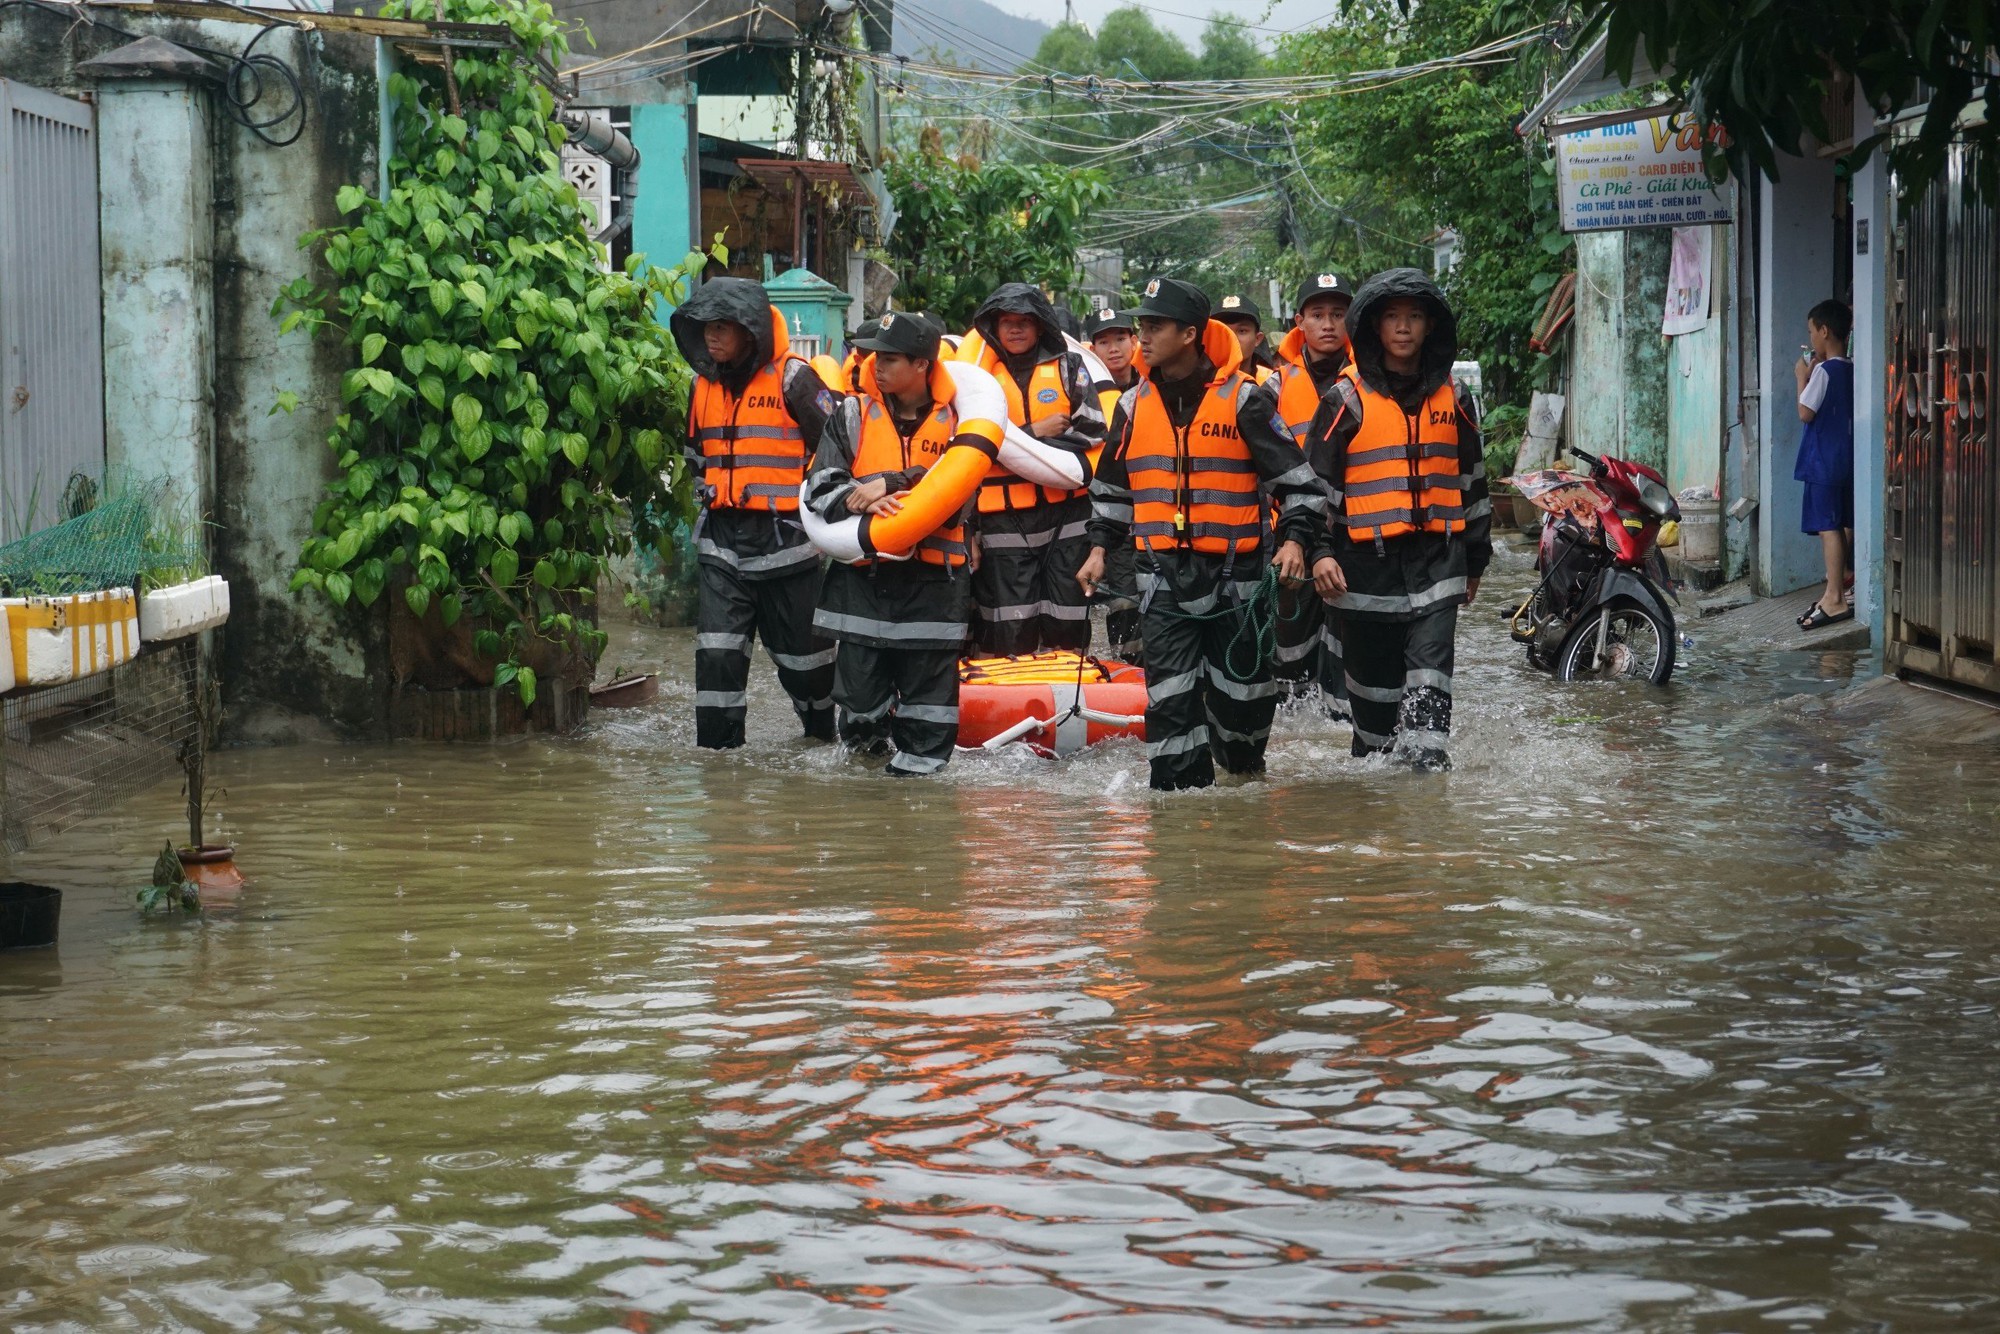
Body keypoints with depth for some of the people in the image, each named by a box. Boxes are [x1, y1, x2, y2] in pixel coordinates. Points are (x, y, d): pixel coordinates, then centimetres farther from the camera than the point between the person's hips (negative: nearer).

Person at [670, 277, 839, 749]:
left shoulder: (791, 378, -9)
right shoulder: (704, 385, 12)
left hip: (784, 537, -5)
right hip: (722, 538, 5)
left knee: (800, 644, 7)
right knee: (717, 645, -6)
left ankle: (823, 725, 27)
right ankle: (717, 743, -3)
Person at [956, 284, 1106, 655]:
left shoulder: (1069, 368, 8)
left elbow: (1092, 433, -3)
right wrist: (1034, 432, -9)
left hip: (1066, 514, 0)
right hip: (1003, 519, 0)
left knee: (1067, 631, 0)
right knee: (1009, 635, -3)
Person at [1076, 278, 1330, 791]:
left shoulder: (1242, 398, -6)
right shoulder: (1134, 405, 8)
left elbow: (1293, 475, -4)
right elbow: (1111, 485, 20)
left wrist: (1294, 539, -15)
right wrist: (1099, 547, 12)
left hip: (1234, 569, -3)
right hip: (1162, 572, 3)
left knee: (1242, 684, 6)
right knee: (1170, 691, -6)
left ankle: (1243, 768, 29)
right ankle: (1181, 786, -1)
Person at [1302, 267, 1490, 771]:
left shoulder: (1451, 398, 10)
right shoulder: (1347, 399, 0)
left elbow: (1473, 479, 19)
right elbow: (1314, 479, -1)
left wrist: (1475, 557, 20)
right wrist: (1319, 552, -9)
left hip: (1437, 558, 2)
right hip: (1366, 561, -2)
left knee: (1431, 660, -13)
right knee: (1373, 675, 5)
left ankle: (1424, 747, -20)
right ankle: (1372, 760, 18)